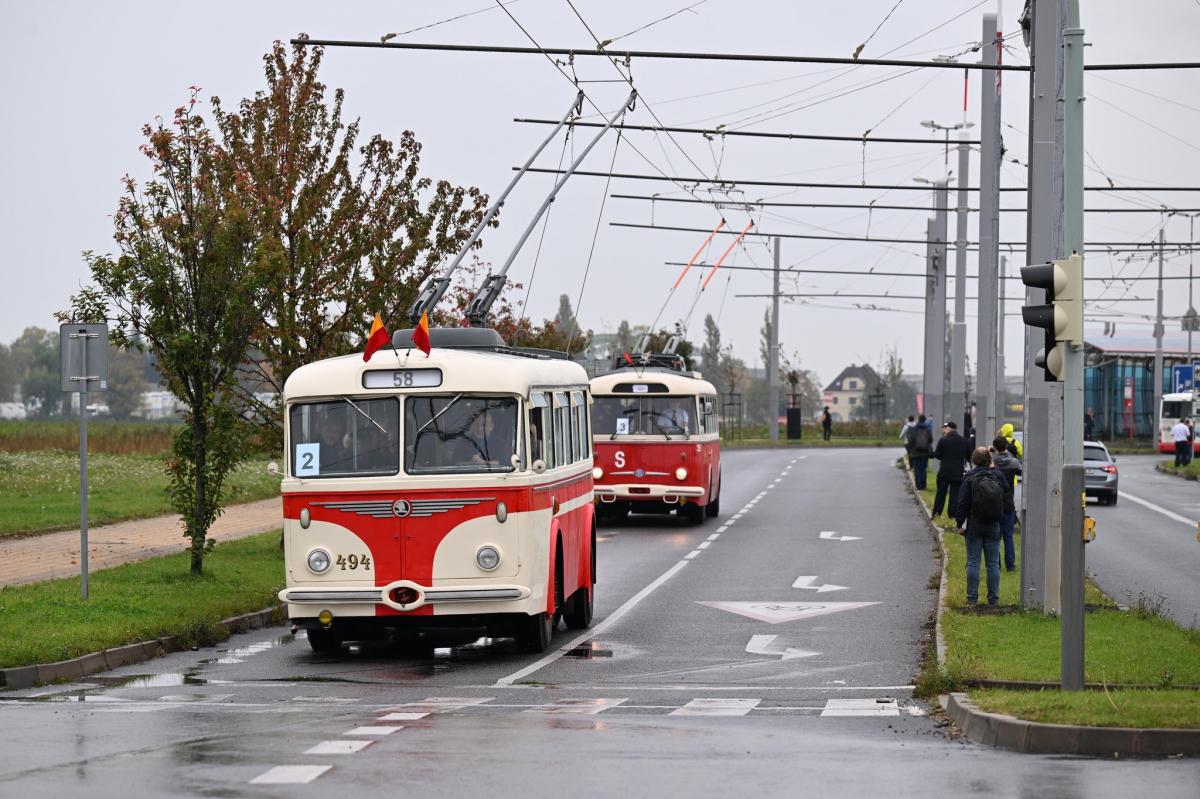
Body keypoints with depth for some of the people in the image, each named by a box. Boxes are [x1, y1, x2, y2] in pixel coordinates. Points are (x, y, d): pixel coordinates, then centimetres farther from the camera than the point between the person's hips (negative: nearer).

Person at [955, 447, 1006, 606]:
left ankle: (972, 598, 1)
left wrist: (960, 523, -3)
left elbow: (963, 503, -9)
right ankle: (993, 598, 8)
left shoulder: (969, 478, -9)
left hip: (974, 526, -2)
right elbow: (1004, 499, 9)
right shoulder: (998, 477, -1)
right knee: (993, 563, 7)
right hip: (993, 526, 2)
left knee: (973, 562, 2)